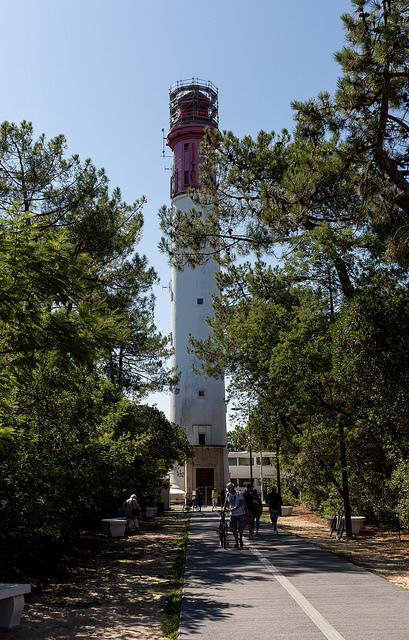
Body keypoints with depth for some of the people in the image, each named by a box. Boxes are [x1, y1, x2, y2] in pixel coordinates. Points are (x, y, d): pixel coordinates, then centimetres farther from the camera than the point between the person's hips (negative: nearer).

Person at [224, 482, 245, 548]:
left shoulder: (239, 494, -9)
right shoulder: (228, 495, 5)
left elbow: (241, 503, -20)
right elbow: (226, 502, 22)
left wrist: (234, 508, -32)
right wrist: (224, 509, 12)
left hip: (240, 514, -4)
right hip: (232, 514, 4)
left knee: (240, 528, -11)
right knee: (234, 529, 2)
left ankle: (241, 539, 15)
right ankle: (236, 542, 16)